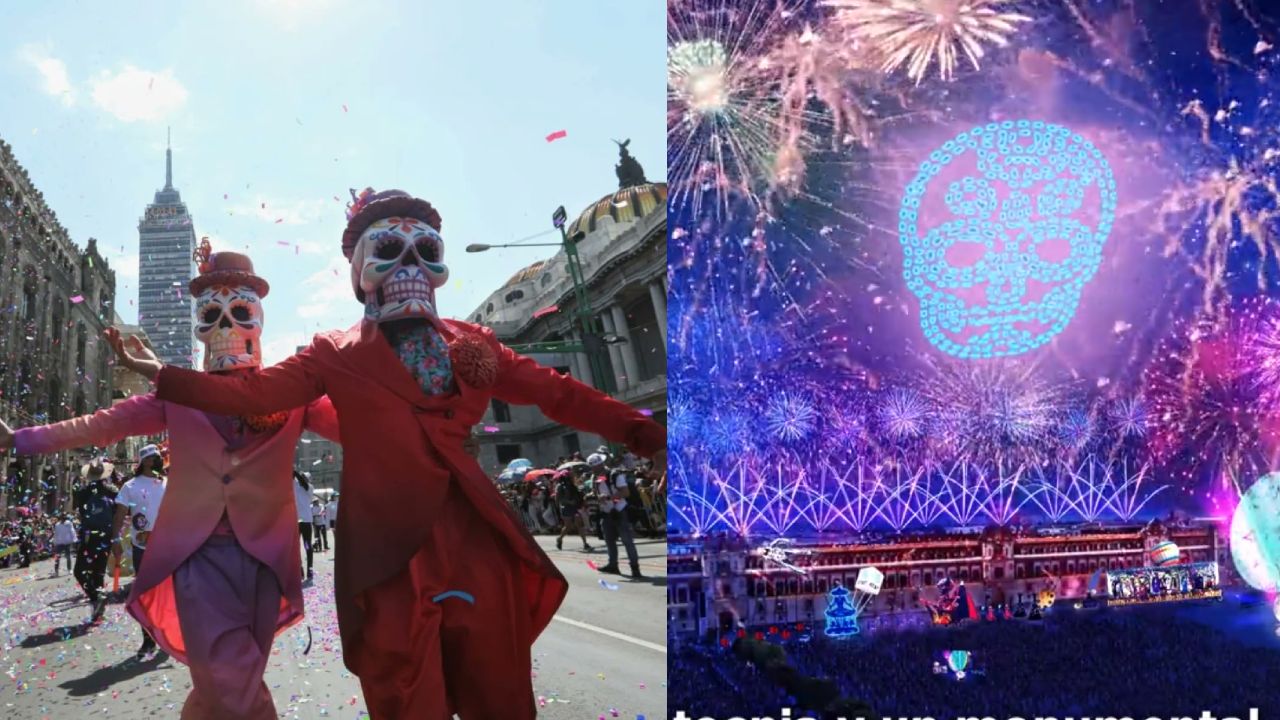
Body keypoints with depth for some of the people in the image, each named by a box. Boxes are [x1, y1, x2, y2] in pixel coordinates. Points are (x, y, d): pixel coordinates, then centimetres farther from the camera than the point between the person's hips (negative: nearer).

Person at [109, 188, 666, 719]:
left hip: (478, 548, 3)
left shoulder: (473, 345, 11)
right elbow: (252, 393, 2)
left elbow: (558, 393, 10)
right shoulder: (338, 357, 7)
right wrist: (164, 377, -9)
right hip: (391, 557, -2)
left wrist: (644, 432, 5)